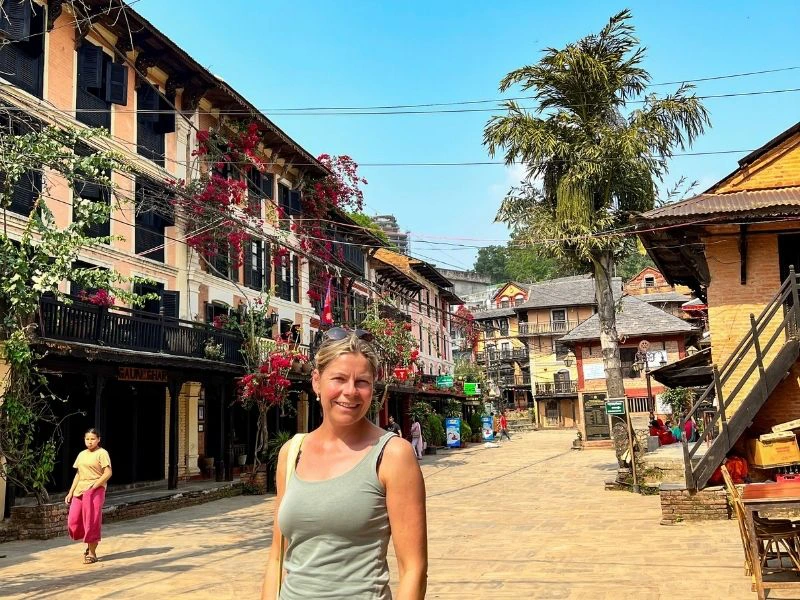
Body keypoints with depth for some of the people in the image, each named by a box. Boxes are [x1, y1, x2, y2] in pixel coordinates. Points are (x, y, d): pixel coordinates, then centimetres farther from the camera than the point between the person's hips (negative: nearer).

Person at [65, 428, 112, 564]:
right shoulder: (82, 454, 16)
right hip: (79, 491, 7)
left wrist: (92, 487, -17)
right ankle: (90, 545, 25)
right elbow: (78, 474, 20)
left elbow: (108, 473, -13)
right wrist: (70, 492, 13)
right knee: (73, 522, 3)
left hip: (95, 491, -7)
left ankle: (92, 553, 7)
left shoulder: (102, 453, -5)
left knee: (91, 522, -4)